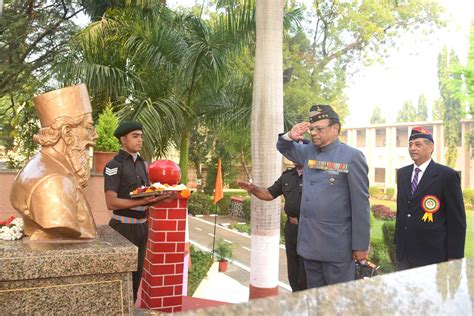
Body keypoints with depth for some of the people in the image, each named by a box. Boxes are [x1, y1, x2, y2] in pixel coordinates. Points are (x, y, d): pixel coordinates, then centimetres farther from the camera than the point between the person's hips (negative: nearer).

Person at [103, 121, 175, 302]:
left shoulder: (142, 164, 11)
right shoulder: (114, 165, -11)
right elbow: (111, 202, -18)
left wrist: (161, 196, -7)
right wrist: (143, 201, -26)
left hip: (142, 225, 7)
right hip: (123, 226, -7)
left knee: (137, 273, 17)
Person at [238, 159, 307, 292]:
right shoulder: (287, 176, 10)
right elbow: (269, 194, 15)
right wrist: (253, 189, -1)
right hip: (291, 228, 8)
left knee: (305, 277, 1)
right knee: (293, 273, 18)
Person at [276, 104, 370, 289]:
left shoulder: (351, 157, -10)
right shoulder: (308, 152, 8)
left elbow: (360, 204, -10)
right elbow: (283, 148, 24)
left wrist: (361, 245, -9)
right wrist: (290, 136, 0)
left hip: (336, 246, -6)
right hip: (309, 242, 6)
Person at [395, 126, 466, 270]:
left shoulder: (447, 175, -8)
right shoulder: (402, 173, 8)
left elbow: (457, 220, -8)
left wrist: (454, 256, -9)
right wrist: (397, 241, 14)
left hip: (431, 254, -5)